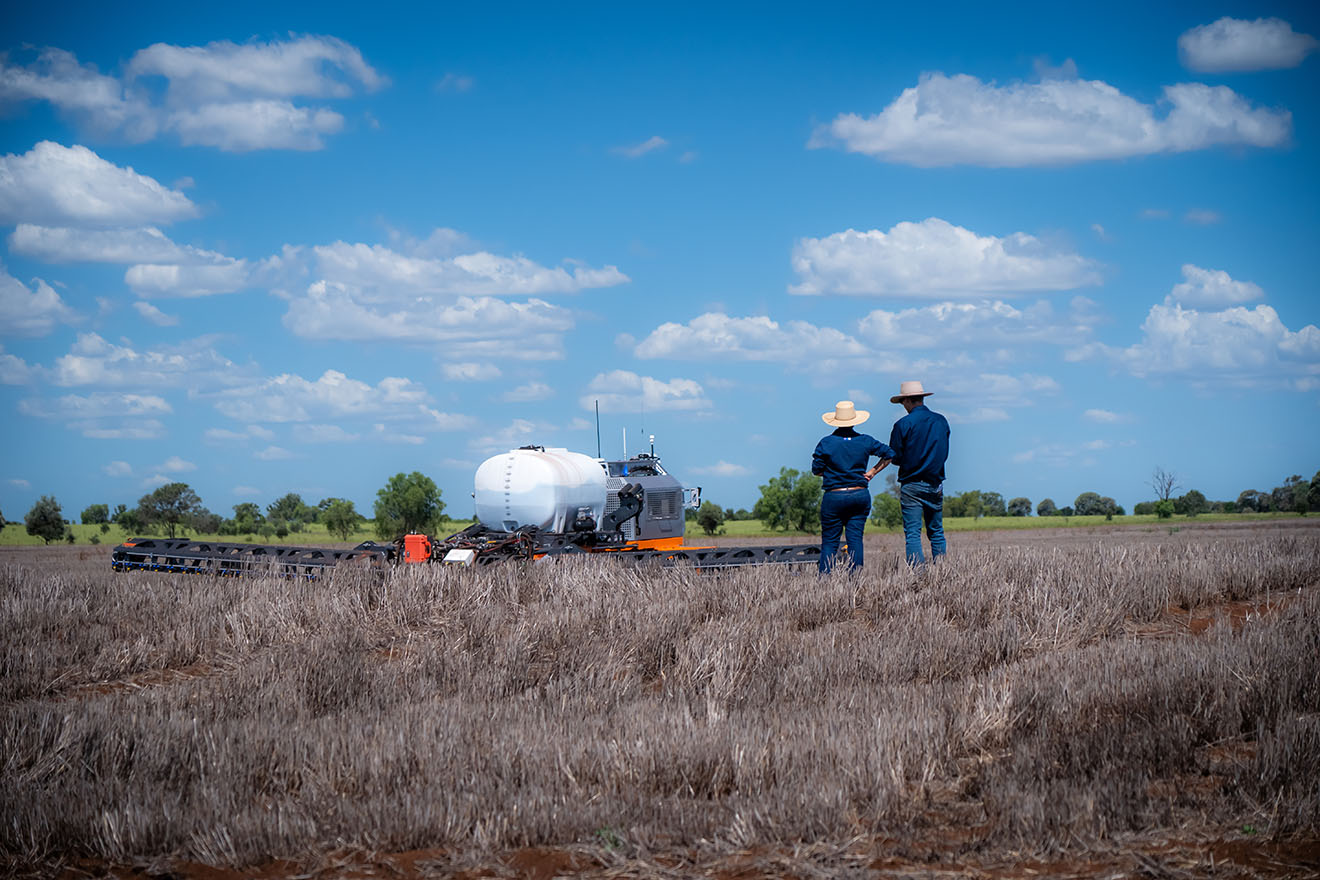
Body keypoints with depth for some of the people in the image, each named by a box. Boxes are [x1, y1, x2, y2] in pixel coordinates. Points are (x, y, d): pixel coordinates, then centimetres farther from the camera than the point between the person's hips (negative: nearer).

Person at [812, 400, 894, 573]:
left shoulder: (826, 443, -6)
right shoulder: (865, 441, 2)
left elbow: (816, 471, -3)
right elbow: (889, 454, 8)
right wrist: (872, 473, 8)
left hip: (834, 497, -2)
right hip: (860, 495, 2)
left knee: (829, 541, 3)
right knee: (855, 539, 4)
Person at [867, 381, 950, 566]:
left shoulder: (903, 424, -9)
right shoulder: (941, 421, 6)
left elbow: (894, 457, -5)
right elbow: (944, 454, 13)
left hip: (912, 485, -4)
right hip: (935, 483, 4)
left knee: (912, 533, -4)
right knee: (936, 531, 11)